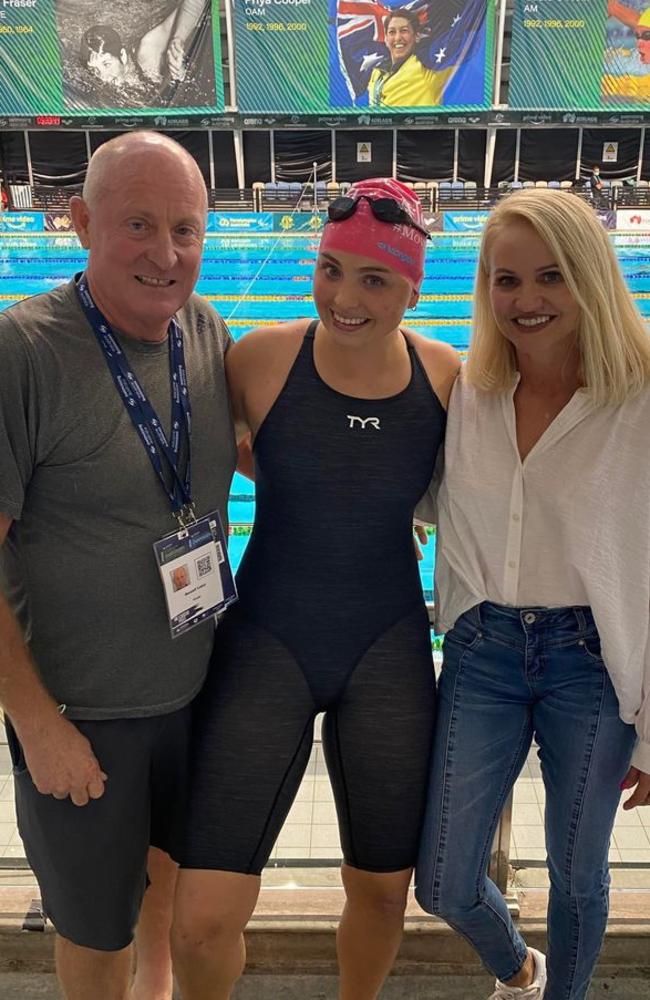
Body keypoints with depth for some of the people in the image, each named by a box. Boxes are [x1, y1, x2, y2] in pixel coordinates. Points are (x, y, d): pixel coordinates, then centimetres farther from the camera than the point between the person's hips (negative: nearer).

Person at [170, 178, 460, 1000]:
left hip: (390, 652, 2)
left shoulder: (446, 375, -6)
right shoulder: (261, 358, -12)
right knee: (202, 921, -3)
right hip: (267, 643, -1)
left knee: (382, 891, 17)